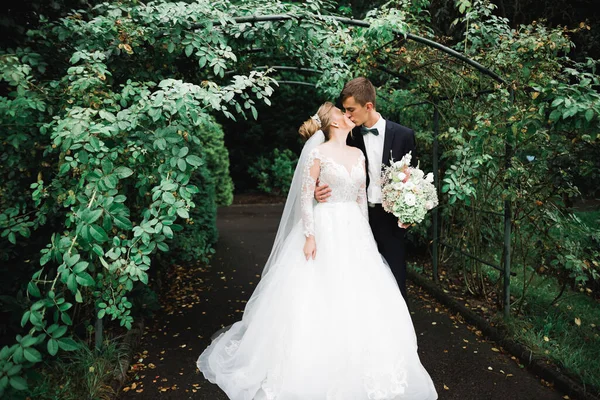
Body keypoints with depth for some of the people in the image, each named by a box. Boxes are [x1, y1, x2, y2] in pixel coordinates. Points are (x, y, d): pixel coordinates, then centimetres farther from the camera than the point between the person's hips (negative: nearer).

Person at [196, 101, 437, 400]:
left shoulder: (358, 155, 11)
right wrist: (310, 236, -16)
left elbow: (362, 197, 14)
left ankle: (352, 369, 30)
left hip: (353, 232, 7)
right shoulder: (318, 153, -8)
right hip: (324, 231, -6)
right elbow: (305, 196, -11)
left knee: (357, 302, 10)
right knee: (317, 301, 0)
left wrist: (364, 233, 12)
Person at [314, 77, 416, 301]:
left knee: (394, 279, 6)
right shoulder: (350, 137, 2)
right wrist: (320, 190, -15)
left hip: (391, 218, -2)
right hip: (361, 217, 2)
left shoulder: (403, 135, -3)